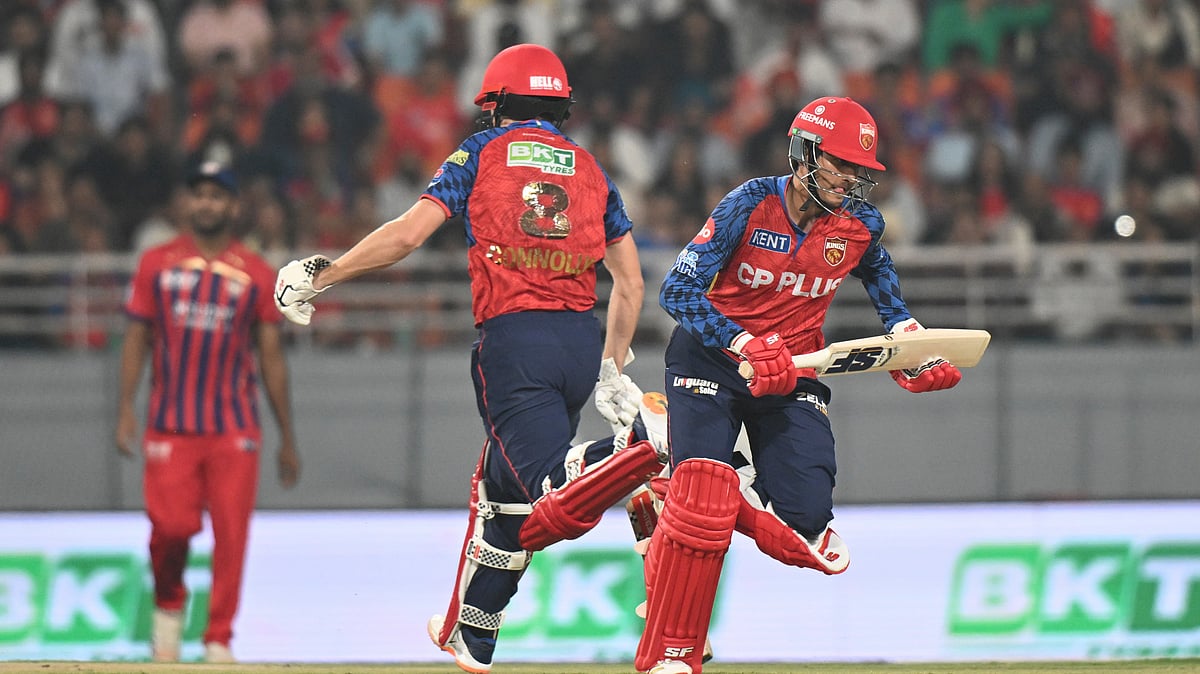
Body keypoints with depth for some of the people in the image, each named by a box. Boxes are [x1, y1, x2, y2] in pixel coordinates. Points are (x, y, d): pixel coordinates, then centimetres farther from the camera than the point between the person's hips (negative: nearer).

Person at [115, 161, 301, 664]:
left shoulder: (256, 274, 6)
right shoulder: (157, 264, 6)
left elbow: (272, 357, 8)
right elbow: (136, 340, 7)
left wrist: (287, 439, 7)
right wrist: (126, 411, -4)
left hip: (234, 429, 0)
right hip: (170, 426, 0)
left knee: (231, 535, -5)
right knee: (171, 525, -9)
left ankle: (218, 640, 4)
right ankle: (168, 608, 20)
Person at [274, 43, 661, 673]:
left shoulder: (483, 153, 9)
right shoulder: (590, 168, 20)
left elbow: (409, 232, -1)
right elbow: (630, 280, 17)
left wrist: (320, 274, 9)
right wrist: (613, 370, 26)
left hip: (514, 339, -5)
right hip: (583, 340, 5)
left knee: (556, 507, -17)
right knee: (500, 485, 21)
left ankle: (643, 448, -45)